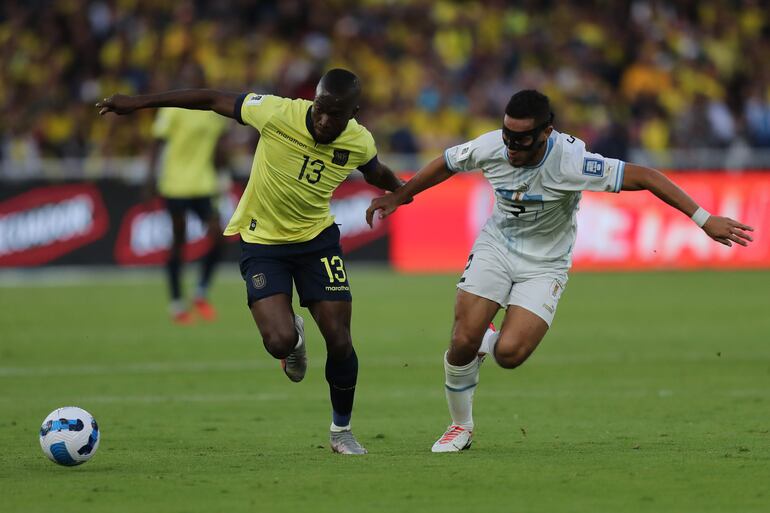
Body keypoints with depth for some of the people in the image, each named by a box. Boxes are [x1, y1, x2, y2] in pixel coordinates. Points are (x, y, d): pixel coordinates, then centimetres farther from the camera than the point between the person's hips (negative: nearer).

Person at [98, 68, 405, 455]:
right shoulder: (278, 113, -24)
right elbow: (214, 100, -14)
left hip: (317, 238, 2)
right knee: (280, 342, -20)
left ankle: (341, 431, 19)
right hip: (261, 241, -2)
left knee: (339, 342, -6)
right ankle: (295, 338, 21)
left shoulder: (360, 143, -13)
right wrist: (137, 103, -11)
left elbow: (377, 174, 12)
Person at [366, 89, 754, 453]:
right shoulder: (490, 148, -17)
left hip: (544, 265, -3)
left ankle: (488, 342, 18)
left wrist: (704, 220, -29)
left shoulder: (569, 162, -28)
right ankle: (460, 426, 14)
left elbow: (643, 177, -27)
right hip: (495, 246, 3)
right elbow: (445, 165, 6)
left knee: (509, 354, -21)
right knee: (462, 342, -12)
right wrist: (397, 197, 17)